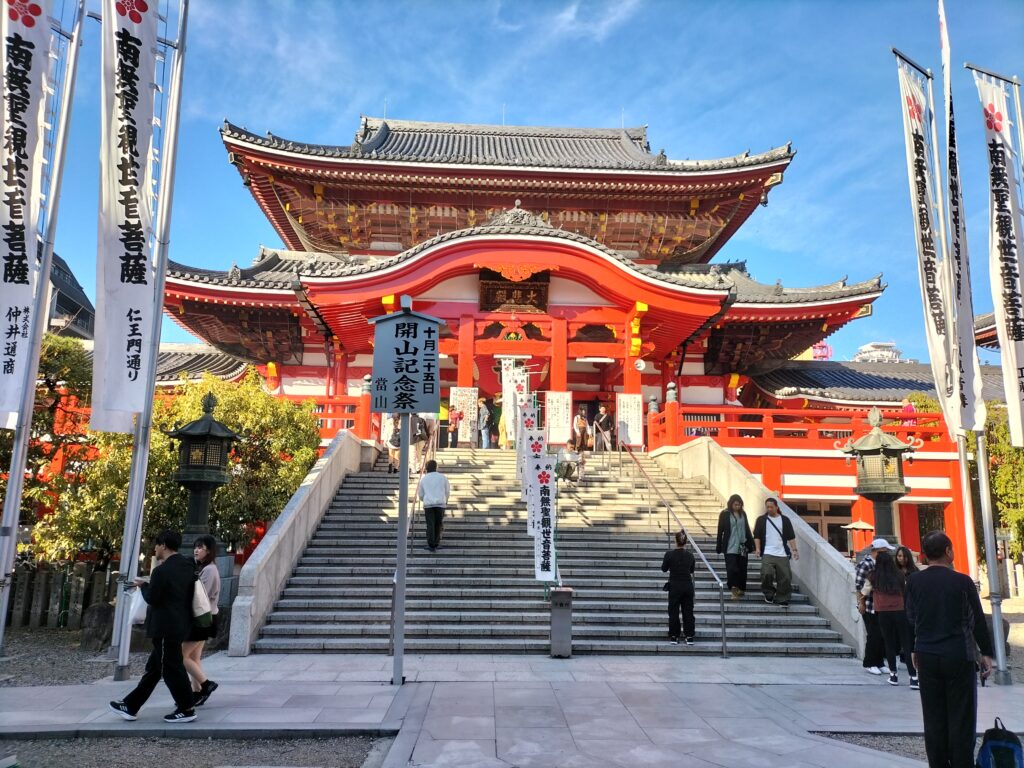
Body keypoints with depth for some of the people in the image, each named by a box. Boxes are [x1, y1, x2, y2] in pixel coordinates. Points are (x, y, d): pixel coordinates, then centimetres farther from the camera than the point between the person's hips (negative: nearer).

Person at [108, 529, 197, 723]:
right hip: (179, 624, 9)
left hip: (165, 627, -9)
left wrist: (143, 585, 4)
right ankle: (131, 706, 26)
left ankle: (186, 710, 6)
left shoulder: (161, 570, -19)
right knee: (154, 667, 16)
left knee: (171, 668, 0)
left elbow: (152, 598, -14)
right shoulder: (187, 567, 8)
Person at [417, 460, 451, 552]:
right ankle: (436, 543, 18)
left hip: (428, 504, 0)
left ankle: (431, 545, -7)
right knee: (438, 524, 12)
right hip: (440, 504, 0)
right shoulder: (443, 477, 7)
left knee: (430, 525, 0)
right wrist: (445, 501, 32)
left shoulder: (423, 479, 8)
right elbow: (448, 492, 13)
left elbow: (420, 494, 15)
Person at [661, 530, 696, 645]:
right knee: (688, 611, 10)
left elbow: (664, 569, 1)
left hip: (674, 586, -2)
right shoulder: (690, 556, -3)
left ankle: (674, 637, 11)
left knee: (673, 611, 8)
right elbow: (691, 571, 12)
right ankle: (689, 637, 12)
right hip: (688, 586, 2)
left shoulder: (669, 554, -12)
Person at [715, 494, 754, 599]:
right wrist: (719, 546, -3)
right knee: (732, 569, -10)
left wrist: (751, 543, 14)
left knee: (742, 569, 8)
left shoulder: (743, 514, 8)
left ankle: (741, 589, 20)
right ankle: (734, 589, -7)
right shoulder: (724, 514, -4)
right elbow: (720, 531, -2)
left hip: (742, 547, 4)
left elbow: (747, 529, 15)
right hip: (730, 547, -4)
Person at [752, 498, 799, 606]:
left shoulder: (785, 520, 11)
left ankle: (782, 599, 10)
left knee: (785, 577, -2)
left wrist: (794, 550, 1)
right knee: (767, 574, -17)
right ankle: (769, 594, 7)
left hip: (782, 554, 1)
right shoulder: (761, 520, 9)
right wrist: (758, 548, -6)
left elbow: (791, 537, 10)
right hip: (767, 554, -1)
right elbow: (757, 536, 6)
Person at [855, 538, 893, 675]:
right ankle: (869, 664, 11)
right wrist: (861, 603, -14)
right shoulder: (865, 564, -14)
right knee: (874, 636, -3)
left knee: (882, 635, 9)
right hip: (869, 607, -7)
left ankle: (878, 663, 20)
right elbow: (858, 585, -15)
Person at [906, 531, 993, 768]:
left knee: (933, 717, 10)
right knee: (961, 718, 5)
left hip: (926, 656, 3)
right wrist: (986, 653, 10)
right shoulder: (962, 582, -10)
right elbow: (978, 620, -1)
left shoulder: (913, 581, -2)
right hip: (959, 656, -3)